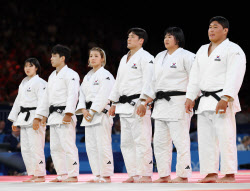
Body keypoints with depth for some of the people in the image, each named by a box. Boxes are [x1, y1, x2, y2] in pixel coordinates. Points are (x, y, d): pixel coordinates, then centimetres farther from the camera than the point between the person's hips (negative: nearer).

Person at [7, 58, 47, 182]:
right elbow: (18, 101, 23)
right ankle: (32, 175, 16)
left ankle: (40, 175, -5)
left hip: (34, 118, -9)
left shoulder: (40, 83, -7)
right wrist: (14, 120, 20)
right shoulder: (23, 83, 19)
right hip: (24, 119, 9)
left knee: (35, 147, -10)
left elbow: (42, 102, -15)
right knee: (25, 148, 9)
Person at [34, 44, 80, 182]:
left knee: (68, 145, -12)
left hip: (64, 115, -10)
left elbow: (72, 95, -18)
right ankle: (62, 174, 17)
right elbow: (46, 98, 25)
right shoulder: (52, 76, 21)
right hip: (53, 116, 10)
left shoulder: (70, 74, -7)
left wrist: (68, 113, -28)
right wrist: (38, 116, 21)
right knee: (55, 147, 11)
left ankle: (73, 175, -10)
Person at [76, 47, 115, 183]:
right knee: (91, 146, 7)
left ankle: (106, 175, -7)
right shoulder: (87, 77, 19)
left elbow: (103, 95, -14)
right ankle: (97, 175, 13)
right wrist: (83, 110, -2)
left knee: (102, 145, -10)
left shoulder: (105, 75, -5)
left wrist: (93, 111, -17)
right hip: (88, 114, 8)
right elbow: (82, 94, 15)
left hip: (101, 113, -8)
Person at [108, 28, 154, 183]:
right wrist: (114, 103, 21)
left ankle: (146, 175, -8)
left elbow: (148, 82, -14)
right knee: (126, 142, 9)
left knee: (141, 141, -11)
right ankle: (133, 174, 15)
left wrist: (143, 103, -23)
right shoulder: (124, 59, 21)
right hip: (124, 105, 9)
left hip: (138, 104, -9)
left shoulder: (145, 58, -6)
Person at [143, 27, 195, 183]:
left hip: (178, 103, -8)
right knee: (160, 141, 9)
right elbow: (154, 81, 22)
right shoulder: (159, 57, 18)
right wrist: (147, 101, 14)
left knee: (180, 139, -9)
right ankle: (164, 175, 16)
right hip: (161, 104, 8)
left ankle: (183, 175, -4)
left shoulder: (186, 56, -5)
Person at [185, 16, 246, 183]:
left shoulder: (233, 50, -5)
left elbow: (234, 77, -15)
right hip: (204, 101, 8)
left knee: (226, 138, -10)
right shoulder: (203, 51, 19)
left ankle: (229, 174, -6)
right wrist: (190, 97, 8)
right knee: (206, 138, 8)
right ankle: (210, 174, 13)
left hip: (222, 101, -8)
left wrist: (225, 99, -24)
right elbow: (195, 76, 18)